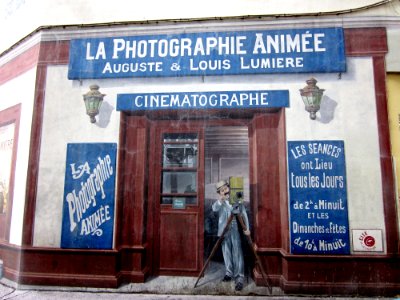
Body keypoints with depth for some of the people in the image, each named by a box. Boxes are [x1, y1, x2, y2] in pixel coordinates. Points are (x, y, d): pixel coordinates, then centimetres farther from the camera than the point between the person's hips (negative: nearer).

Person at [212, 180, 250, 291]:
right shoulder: (220, 202, 7)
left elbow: (244, 214, 2)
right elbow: (214, 208, -15)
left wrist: (246, 228, -7)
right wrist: (220, 200, -34)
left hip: (236, 230, -2)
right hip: (224, 230, 2)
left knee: (237, 253, -6)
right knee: (226, 252, 10)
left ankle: (239, 278, -3)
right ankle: (229, 273, 26)